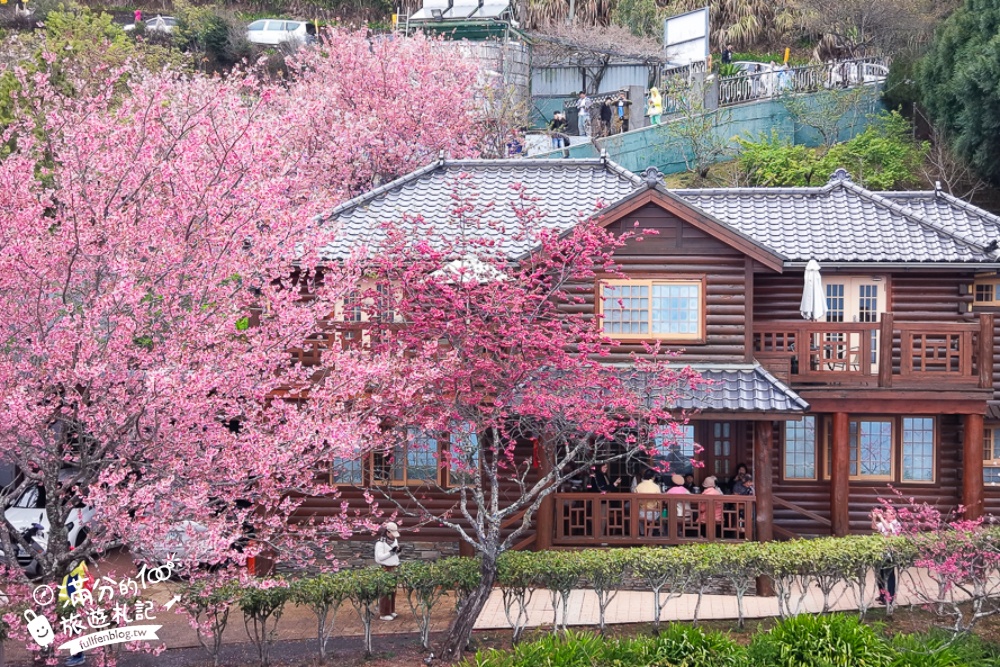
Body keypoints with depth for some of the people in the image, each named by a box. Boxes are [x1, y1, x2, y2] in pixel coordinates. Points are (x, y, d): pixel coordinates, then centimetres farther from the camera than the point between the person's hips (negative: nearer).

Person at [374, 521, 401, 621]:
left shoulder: (394, 541, 10)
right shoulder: (380, 543, -13)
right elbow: (379, 557, -18)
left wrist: (398, 552, -4)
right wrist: (391, 552, -24)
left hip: (394, 568, 7)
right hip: (385, 569, -7)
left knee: (393, 591, 11)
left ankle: (391, 611, 22)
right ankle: (383, 614, -2)